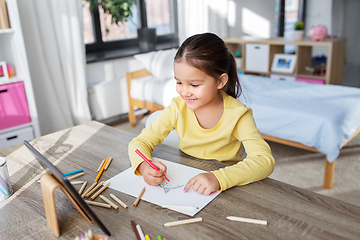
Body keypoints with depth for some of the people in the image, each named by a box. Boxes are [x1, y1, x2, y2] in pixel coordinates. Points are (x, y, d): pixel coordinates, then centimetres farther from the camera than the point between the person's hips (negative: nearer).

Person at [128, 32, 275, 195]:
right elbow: (139, 142, -4)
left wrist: (219, 178, -40)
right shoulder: (178, 108, -7)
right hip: (185, 185, 2)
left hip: (226, 191, -2)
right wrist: (144, 166, -27)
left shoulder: (237, 115, -15)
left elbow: (265, 160, -25)